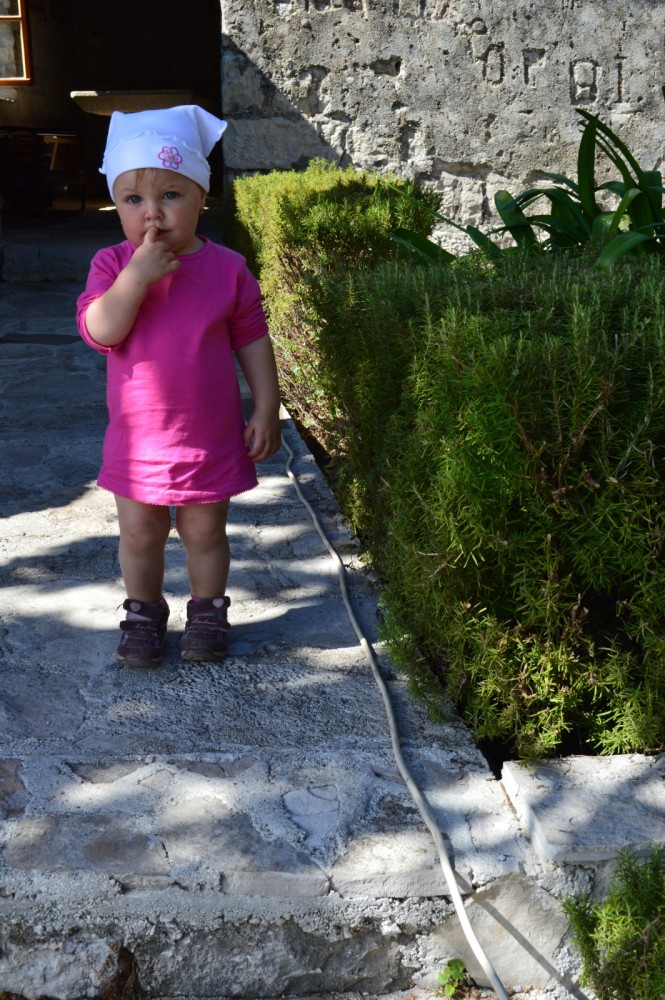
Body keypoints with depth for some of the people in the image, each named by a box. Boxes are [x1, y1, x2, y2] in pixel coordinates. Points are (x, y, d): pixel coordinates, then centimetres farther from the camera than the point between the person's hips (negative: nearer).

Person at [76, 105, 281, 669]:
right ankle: (144, 614, 35)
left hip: (210, 439, -1)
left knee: (205, 533, 14)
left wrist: (267, 410, -3)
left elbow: (253, 342, -1)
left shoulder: (228, 269, -7)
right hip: (136, 440, 1)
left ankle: (208, 611, 35)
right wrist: (137, 275, -29)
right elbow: (99, 331, -21)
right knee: (139, 536, 14)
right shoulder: (113, 265, -6)